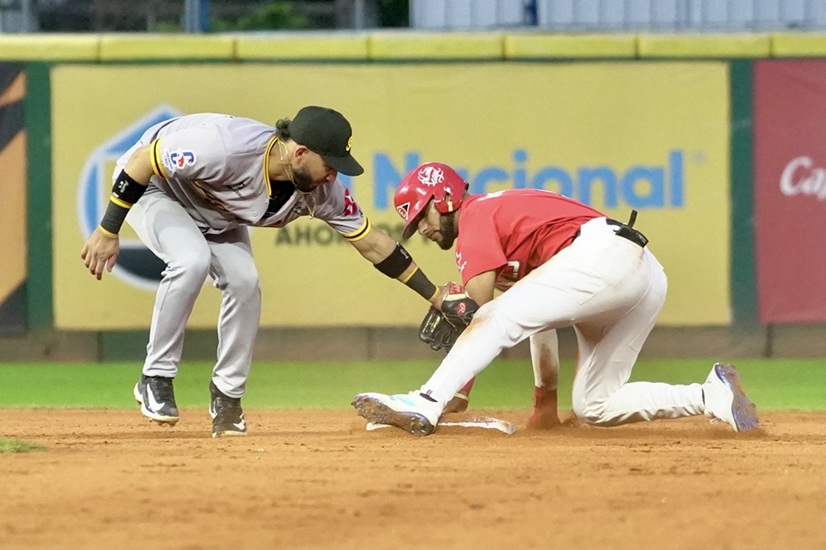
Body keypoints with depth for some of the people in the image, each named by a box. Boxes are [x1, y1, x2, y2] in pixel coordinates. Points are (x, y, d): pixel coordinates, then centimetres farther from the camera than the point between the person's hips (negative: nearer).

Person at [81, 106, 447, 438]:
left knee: (244, 281, -13)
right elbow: (142, 160, -30)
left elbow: (371, 242, -11)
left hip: (217, 215, 6)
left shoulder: (321, 191, -21)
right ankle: (155, 380, -16)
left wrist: (435, 297, -12)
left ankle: (227, 396, 6)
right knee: (192, 260, -30)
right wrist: (108, 233, -25)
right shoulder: (225, 147, -41)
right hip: (154, 188, -6)